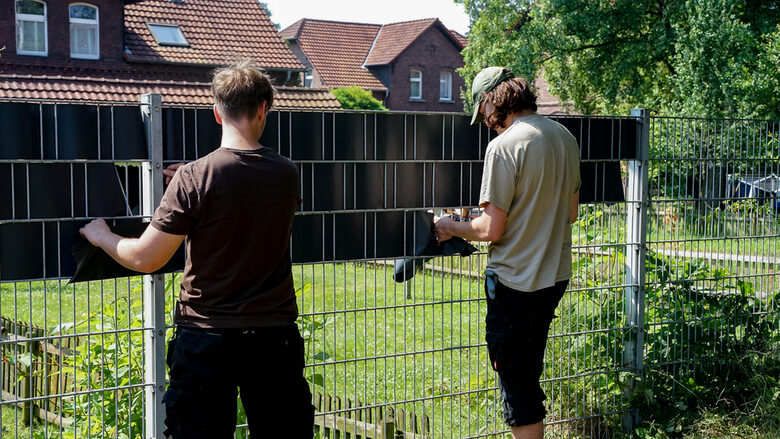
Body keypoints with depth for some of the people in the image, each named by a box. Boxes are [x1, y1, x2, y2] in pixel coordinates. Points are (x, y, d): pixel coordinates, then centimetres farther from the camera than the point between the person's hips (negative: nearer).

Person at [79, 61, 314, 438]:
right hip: (275, 335, 3)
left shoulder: (195, 177, -13)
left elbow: (145, 259, -11)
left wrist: (102, 236, 9)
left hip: (206, 339, -3)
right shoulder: (286, 174, -1)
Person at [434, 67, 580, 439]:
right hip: (556, 274, 8)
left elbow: (491, 230, -18)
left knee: (516, 383, 2)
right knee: (528, 373, 22)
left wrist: (451, 228, -1)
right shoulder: (564, 137, 7)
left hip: (515, 281, -8)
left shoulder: (504, 145, -18)